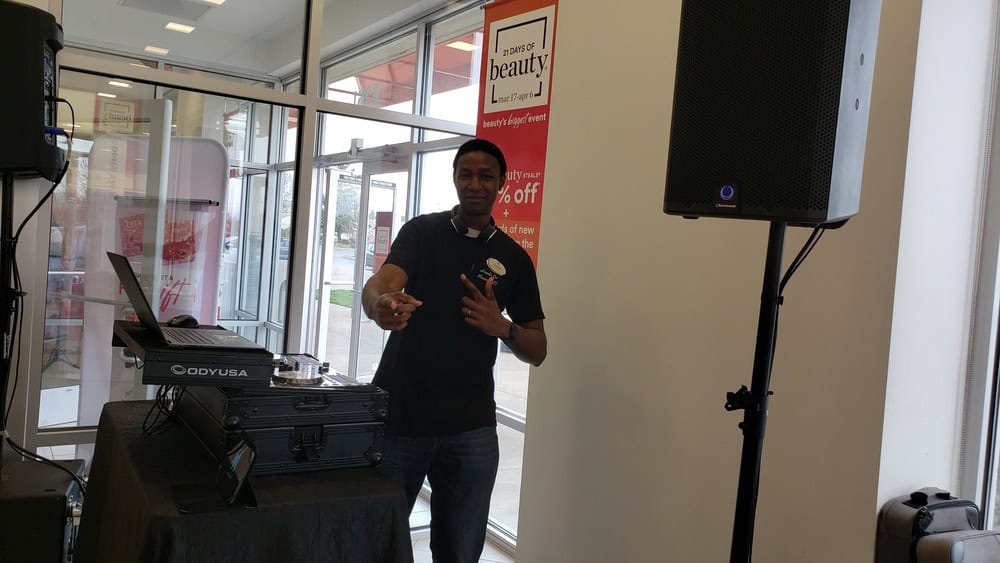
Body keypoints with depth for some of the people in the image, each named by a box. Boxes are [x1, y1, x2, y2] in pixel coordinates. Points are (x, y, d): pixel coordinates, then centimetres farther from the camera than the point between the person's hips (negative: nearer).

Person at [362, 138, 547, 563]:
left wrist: (502, 328, -11)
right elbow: (379, 283, -17)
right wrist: (381, 305, -41)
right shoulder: (421, 231, 2)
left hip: (471, 428, 2)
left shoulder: (514, 258, 8)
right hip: (397, 416, -1)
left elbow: (537, 350, 10)